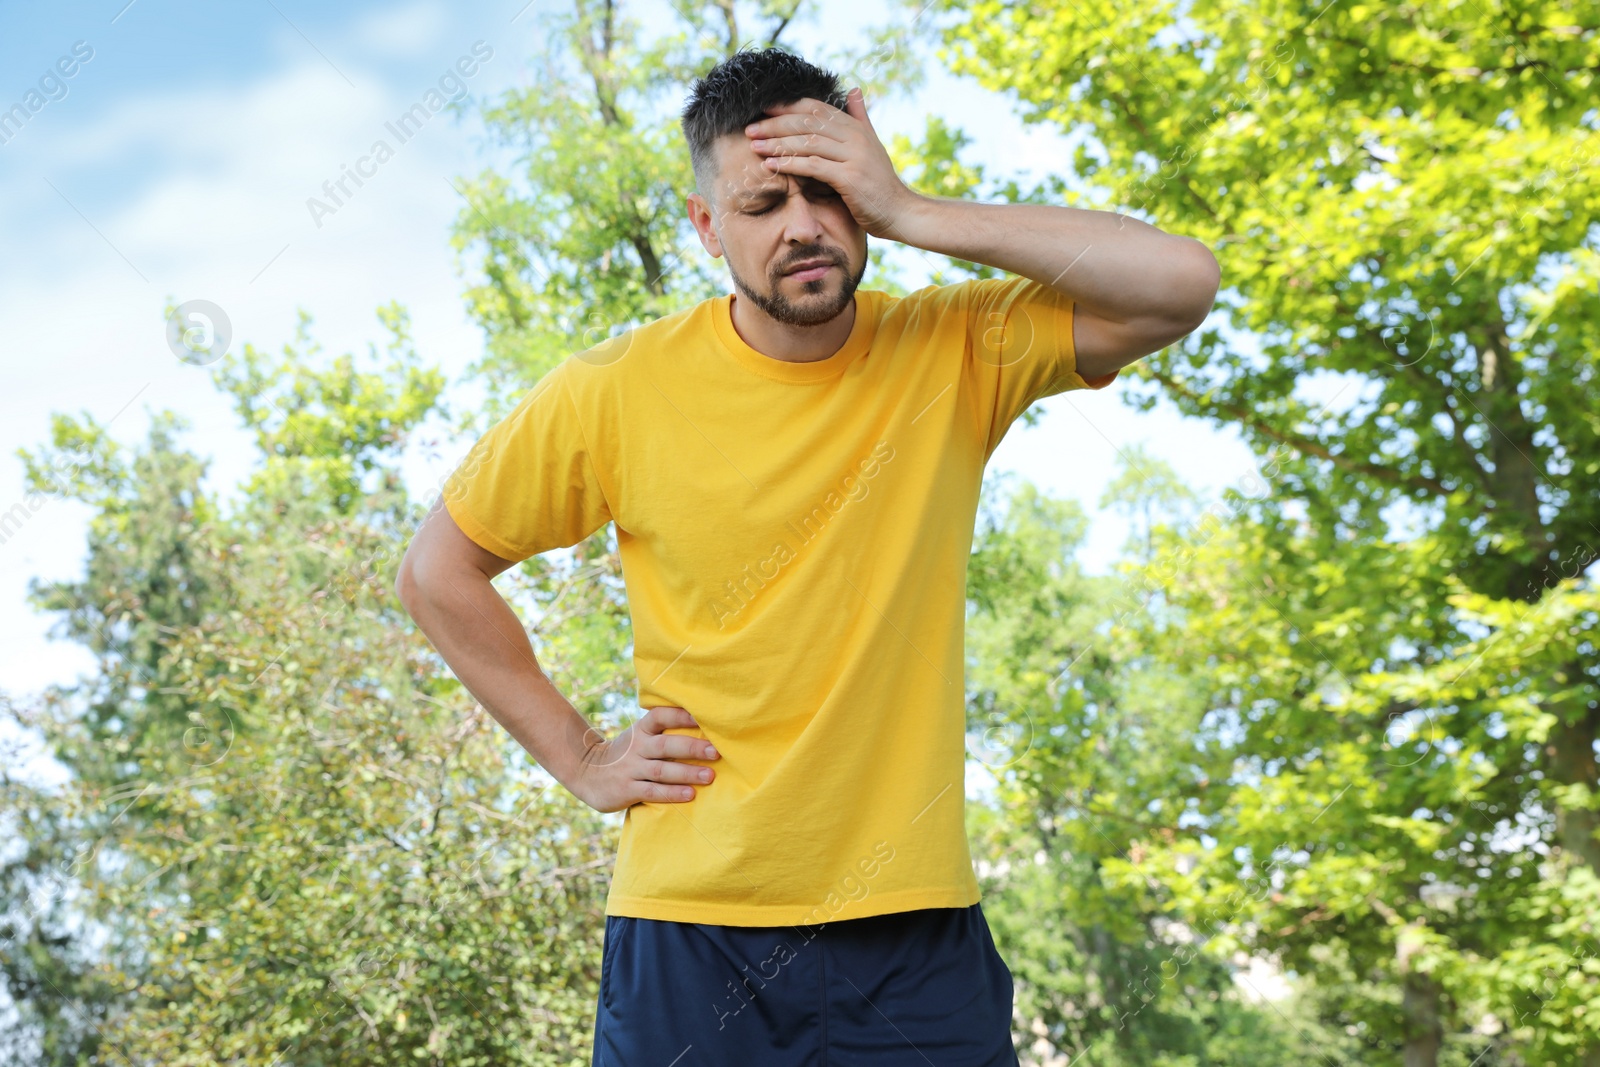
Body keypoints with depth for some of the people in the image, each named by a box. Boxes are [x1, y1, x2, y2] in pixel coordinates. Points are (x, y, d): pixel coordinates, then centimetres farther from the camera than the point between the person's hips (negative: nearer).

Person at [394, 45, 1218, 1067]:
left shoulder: (954, 354, -5)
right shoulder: (616, 391, -6)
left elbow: (1185, 283, -19)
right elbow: (438, 571, 6)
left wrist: (911, 213, -20)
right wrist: (578, 755, 1)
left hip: (917, 932, 1)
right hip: (690, 933, 0)